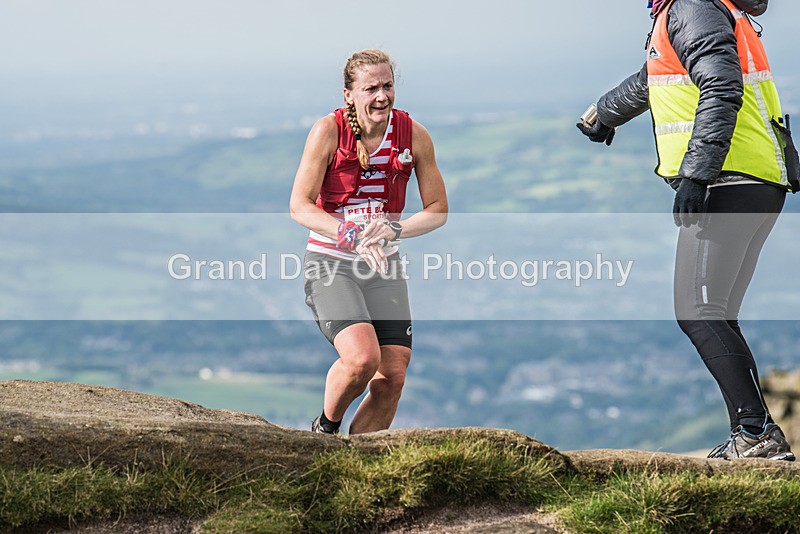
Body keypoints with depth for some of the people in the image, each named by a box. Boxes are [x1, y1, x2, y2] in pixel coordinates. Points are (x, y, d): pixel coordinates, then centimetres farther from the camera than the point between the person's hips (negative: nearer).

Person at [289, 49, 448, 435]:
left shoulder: (414, 135, -3)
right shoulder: (328, 131, -11)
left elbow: (438, 211, 3)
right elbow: (299, 206, -12)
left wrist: (393, 230, -16)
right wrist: (352, 235, -26)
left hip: (384, 264, 4)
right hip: (329, 261, -4)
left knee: (392, 378, -5)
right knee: (361, 357, -25)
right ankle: (325, 429, 4)